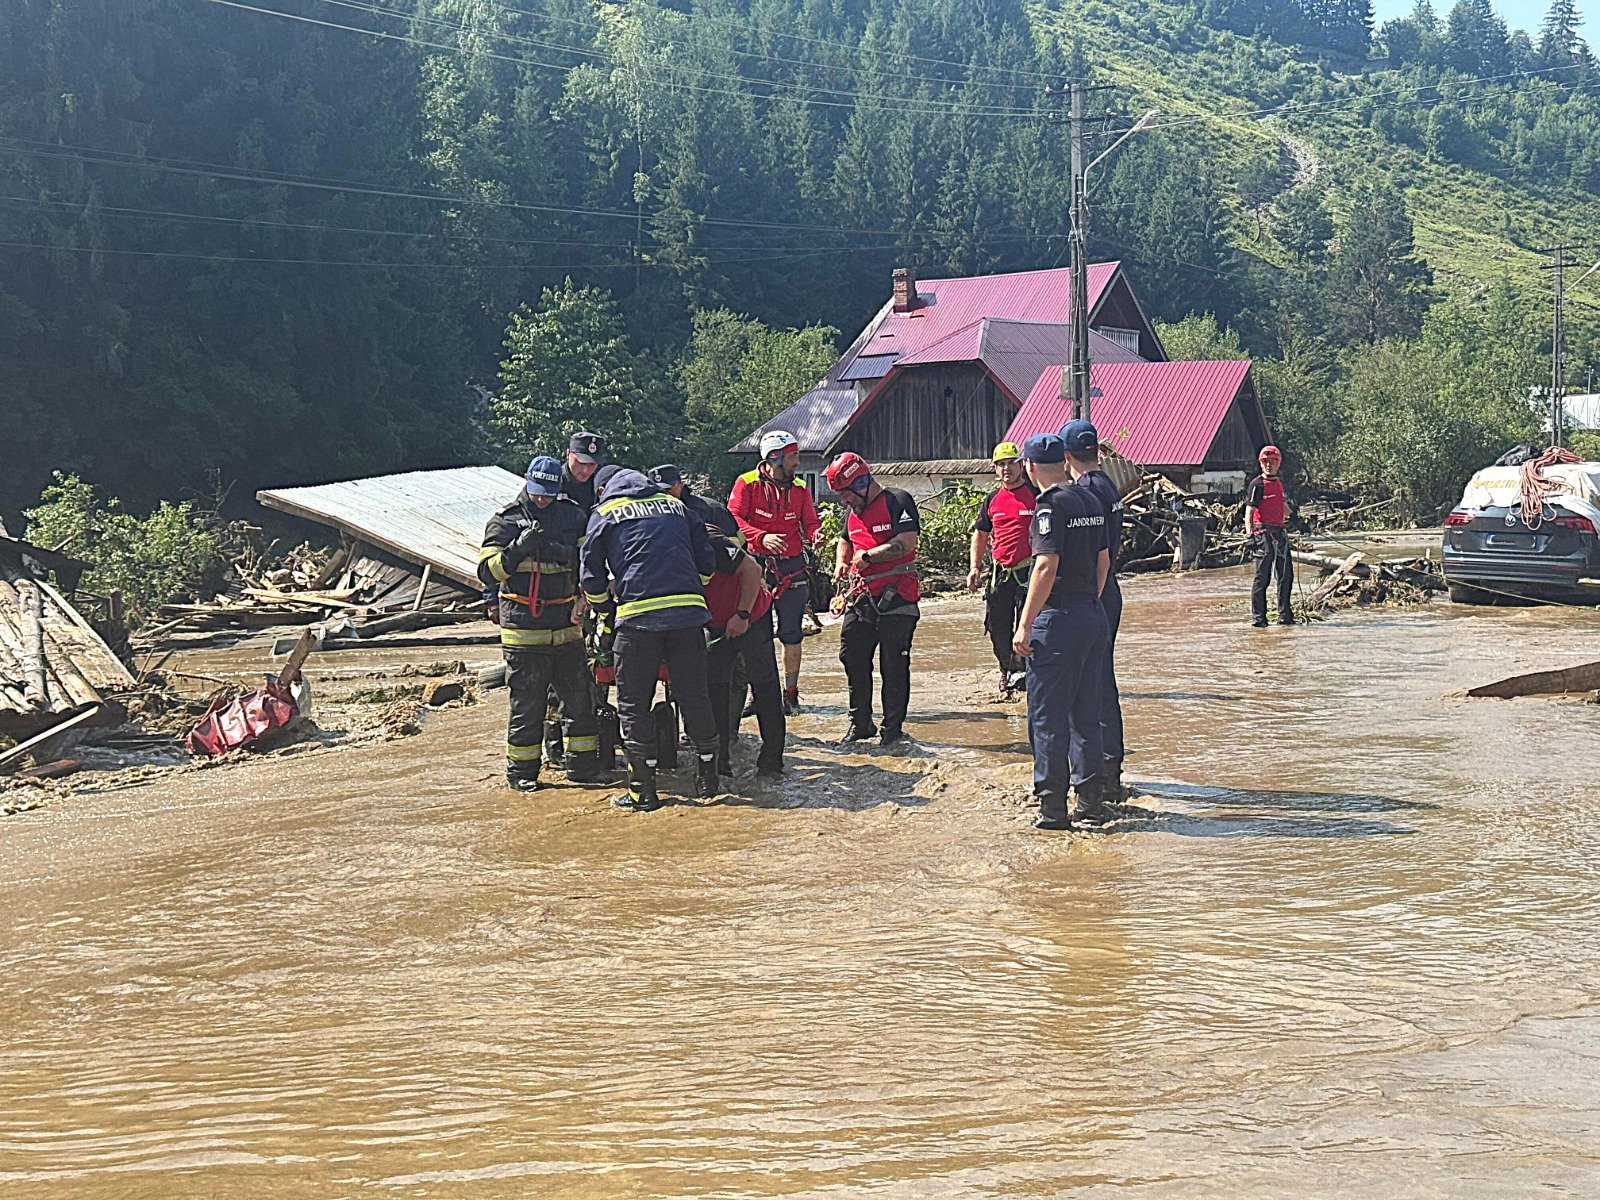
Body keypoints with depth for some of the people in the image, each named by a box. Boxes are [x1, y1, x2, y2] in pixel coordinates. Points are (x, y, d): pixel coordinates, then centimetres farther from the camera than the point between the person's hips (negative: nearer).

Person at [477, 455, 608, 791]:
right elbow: (488, 571, -6)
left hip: (566, 625, 4)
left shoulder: (571, 515, 10)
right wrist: (520, 548, -21)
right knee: (527, 703, -1)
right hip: (523, 626, -4)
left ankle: (583, 764, 20)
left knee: (579, 697, 8)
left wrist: (558, 551, -18)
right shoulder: (505, 521, 1)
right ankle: (521, 772, 10)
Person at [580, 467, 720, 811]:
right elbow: (706, 561, 20)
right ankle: (708, 778, 21)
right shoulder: (674, 505, 21)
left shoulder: (604, 514, 11)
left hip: (639, 615, -3)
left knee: (634, 703, 6)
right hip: (689, 613, 3)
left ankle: (643, 791, 5)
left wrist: (604, 599, 29)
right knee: (694, 696, 14)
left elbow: (591, 574, 10)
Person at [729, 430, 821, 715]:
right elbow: (733, 518, -10)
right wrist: (762, 537, -24)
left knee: (791, 634, 4)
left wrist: (815, 534, -16)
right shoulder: (747, 483, -1)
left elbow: (810, 522, 8)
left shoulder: (800, 488, 10)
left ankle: (791, 694, 14)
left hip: (791, 566, 3)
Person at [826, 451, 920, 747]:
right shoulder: (854, 512, 17)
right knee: (853, 658, 7)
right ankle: (860, 723, 20)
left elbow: (906, 543, -18)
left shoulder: (897, 501, -7)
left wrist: (867, 556, -12)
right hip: (861, 596, 8)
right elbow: (846, 541, 35)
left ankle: (893, 728, 7)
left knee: (893, 664, -3)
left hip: (896, 597, -7)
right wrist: (841, 564, 14)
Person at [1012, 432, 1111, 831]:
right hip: (1093, 615, 8)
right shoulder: (1092, 500, 12)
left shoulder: (1051, 504, -13)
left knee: (1047, 715, -2)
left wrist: (1025, 625, -17)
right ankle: (1090, 801, 18)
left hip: (1058, 618, -8)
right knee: (1085, 713, 14)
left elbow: (1047, 567, -20)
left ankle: (1052, 808, 0)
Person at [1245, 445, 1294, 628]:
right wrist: (1250, 535, -20)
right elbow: (1249, 512, -12)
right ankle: (1258, 618, -3)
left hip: (1279, 534, 7)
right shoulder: (1257, 484, -6)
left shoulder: (1279, 483, 17)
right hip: (1264, 534, -7)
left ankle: (1285, 616, 18)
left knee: (1286, 575, 9)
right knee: (1262, 577, -6)